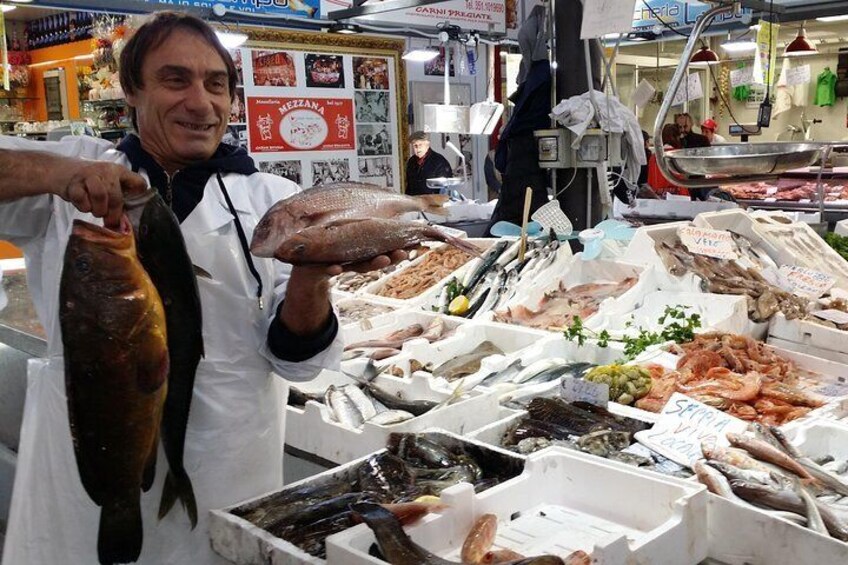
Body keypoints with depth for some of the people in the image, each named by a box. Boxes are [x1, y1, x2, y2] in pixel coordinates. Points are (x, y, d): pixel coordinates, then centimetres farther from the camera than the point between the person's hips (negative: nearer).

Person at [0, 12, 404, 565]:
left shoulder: (274, 200, -1)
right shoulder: (71, 174, 2)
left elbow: (297, 355, -6)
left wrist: (311, 277, -27)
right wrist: (50, 172, -29)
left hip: (226, 475, 0)